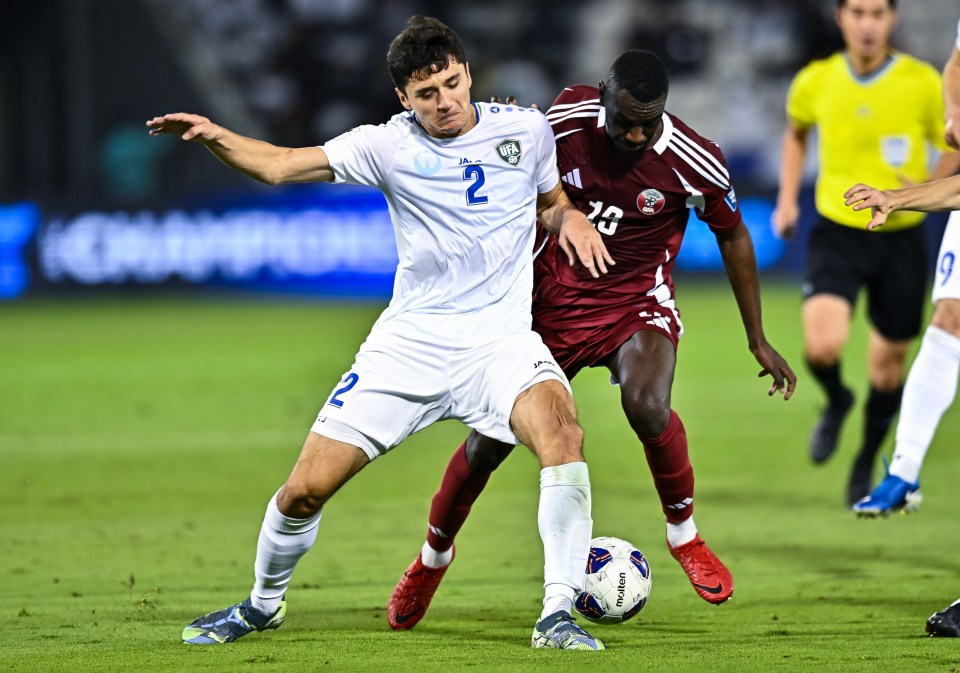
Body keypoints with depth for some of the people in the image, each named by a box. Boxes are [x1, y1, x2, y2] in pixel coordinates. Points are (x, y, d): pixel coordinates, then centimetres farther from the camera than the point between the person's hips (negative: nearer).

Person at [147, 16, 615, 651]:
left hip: (501, 338, -1)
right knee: (306, 489, -1)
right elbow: (278, 165, -4)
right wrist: (214, 136, -22)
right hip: (408, 342, 1)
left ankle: (558, 614, -28)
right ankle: (263, 604, 29)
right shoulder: (390, 146, -2)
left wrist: (572, 220, -2)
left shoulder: (526, 129, 3)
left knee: (561, 430, -33)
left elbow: (551, 201, 21)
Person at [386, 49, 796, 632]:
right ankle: (433, 557, 27)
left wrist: (759, 341, 2)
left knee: (647, 406, -31)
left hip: (637, 299, -2)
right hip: (554, 296, 2)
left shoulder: (696, 163, -20)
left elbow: (733, 236, -2)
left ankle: (684, 535, -5)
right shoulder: (566, 119, -17)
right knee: (490, 438, 0)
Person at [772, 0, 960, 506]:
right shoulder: (815, 82, -4)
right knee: (822, 345, -22)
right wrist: (787, 198, 9)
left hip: (901, 239, 0)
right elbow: (796, 132, 19)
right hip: (837, 234, 0)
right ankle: (836, 401, 15)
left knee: (887, 365, 9)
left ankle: (865, 465, 35)